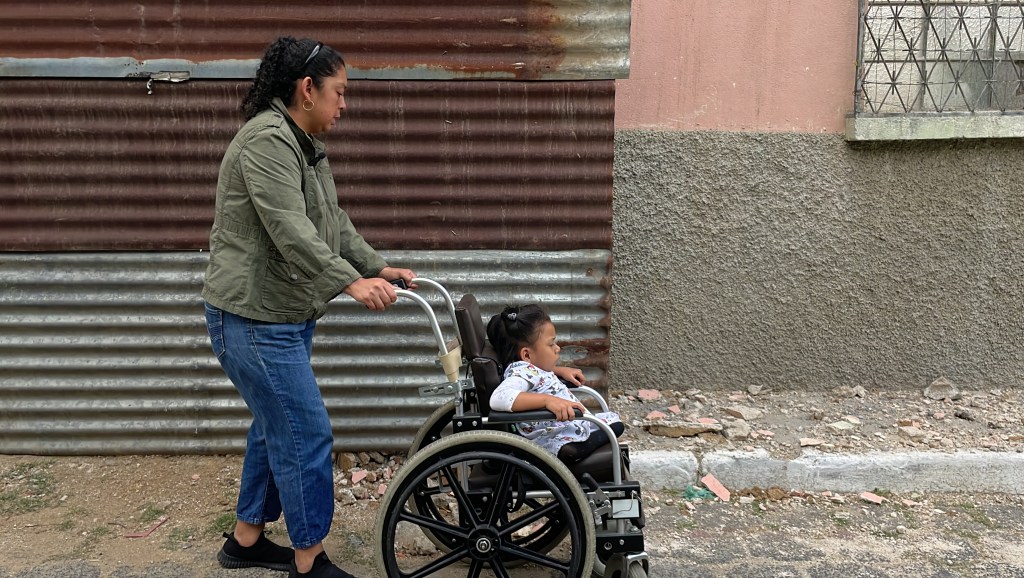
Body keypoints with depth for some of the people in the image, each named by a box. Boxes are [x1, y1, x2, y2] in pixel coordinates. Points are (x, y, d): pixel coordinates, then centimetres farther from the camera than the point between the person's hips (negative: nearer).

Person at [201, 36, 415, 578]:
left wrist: (378, 267, 10)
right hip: (254, 319, -10)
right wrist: (351, 282, -33)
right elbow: (291, 232, -28)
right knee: (306, 435, -5)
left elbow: (334, 223, 17)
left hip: (287, 315, 11)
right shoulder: (267, 140, -19)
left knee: (276, 427, 17)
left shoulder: (303, 145, 14)